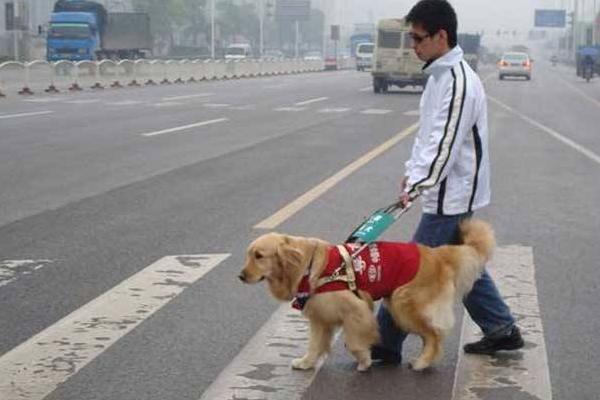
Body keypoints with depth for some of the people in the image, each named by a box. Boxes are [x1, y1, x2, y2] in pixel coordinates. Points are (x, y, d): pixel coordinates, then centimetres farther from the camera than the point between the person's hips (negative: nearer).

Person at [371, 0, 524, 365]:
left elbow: (446, 144, -26)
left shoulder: (459, 82, -22)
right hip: (454, 194, 10)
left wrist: (419, 185, -26)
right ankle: (502, 329, 27)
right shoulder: (440, 75, 10)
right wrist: (413, 173, 12)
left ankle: (384, 343, 4)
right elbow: (428, 134, 17)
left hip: (451, 197, -10)